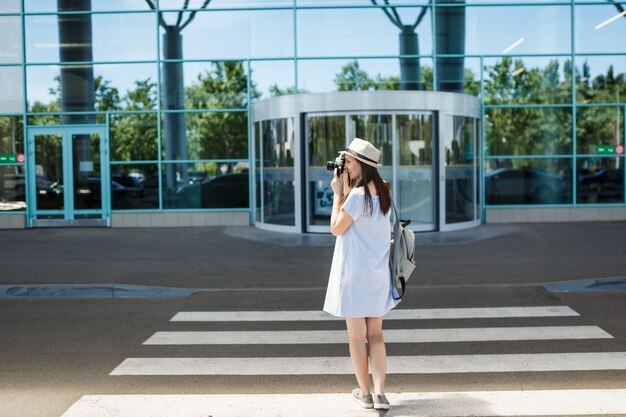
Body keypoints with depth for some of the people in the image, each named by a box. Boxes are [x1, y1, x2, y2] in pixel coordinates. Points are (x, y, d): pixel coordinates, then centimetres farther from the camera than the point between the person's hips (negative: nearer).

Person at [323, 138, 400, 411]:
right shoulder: (383, 193, 7)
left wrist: (337, 193, -7)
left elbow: (336, 228, -10)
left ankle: (364, 393, 15)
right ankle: (379, 394, 3)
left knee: (356, 336, 6)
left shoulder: (357, 195, -18)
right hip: (379, 274, 7)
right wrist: (345, 189, 10)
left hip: (354, 274, -7)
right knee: (375, 334, 11)